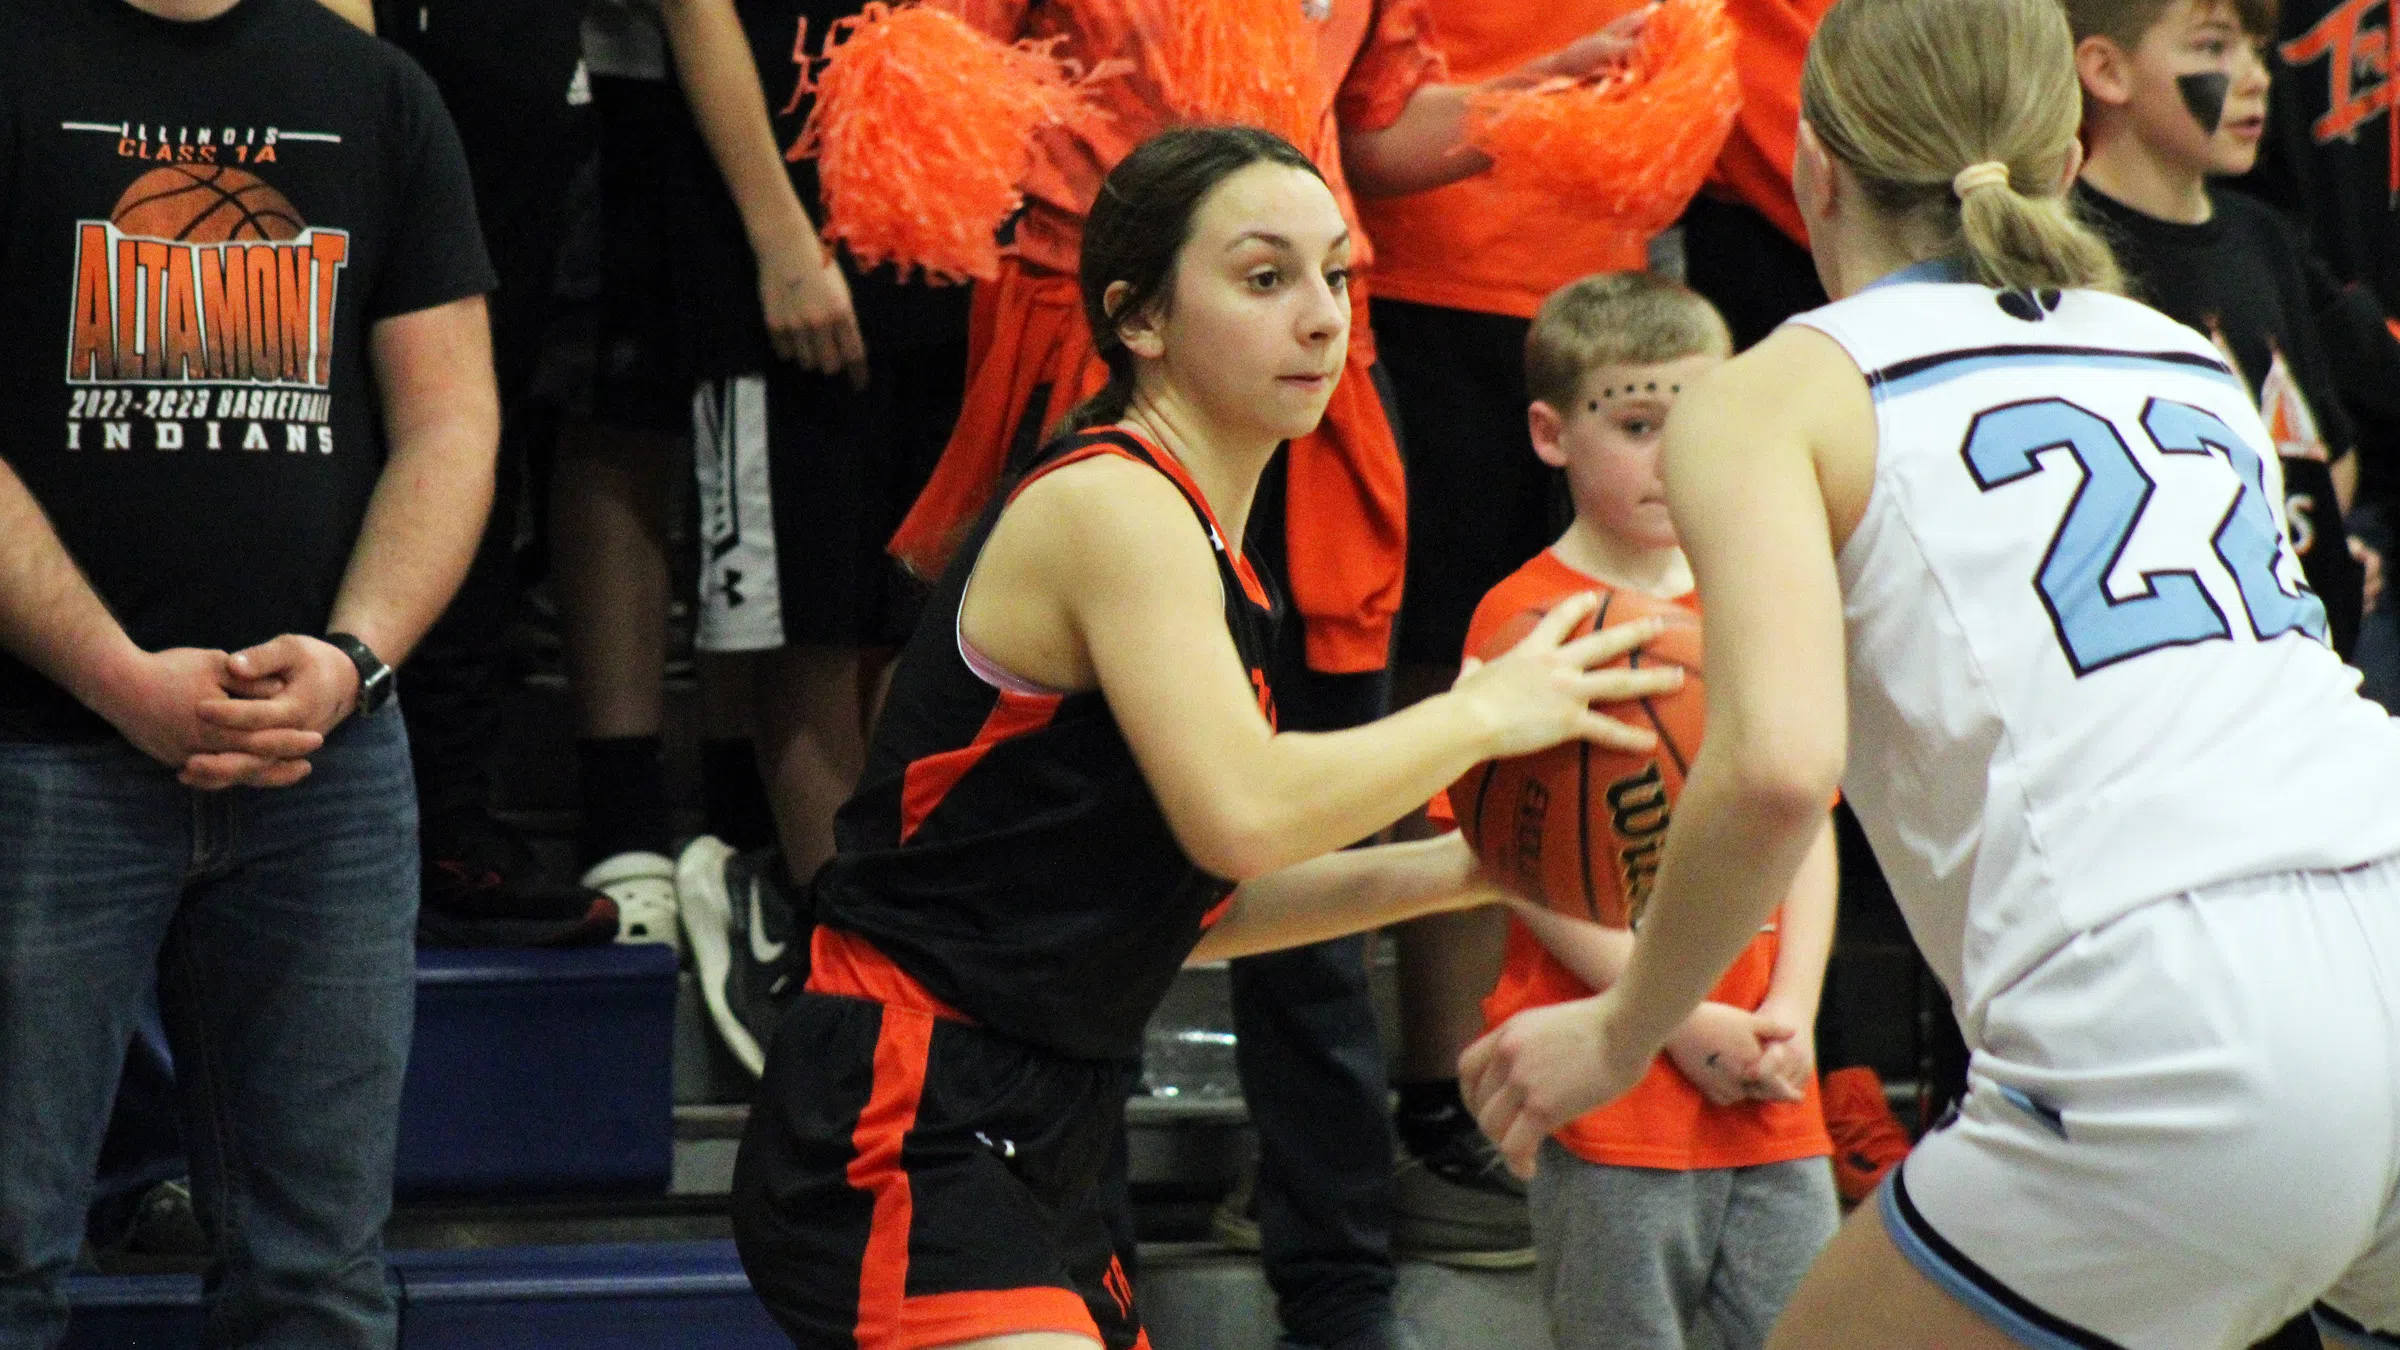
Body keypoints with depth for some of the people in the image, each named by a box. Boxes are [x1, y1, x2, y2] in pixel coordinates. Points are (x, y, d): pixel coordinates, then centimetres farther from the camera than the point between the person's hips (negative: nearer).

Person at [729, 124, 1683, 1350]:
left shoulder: (1188, 534, 17)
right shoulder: (1110, 504, -12)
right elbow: (1240, 812, -26)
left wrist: (1448, 872, 11)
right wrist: (1483, 712, -12)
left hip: (1025, 1146, 11)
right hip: (900, 1135, -10)